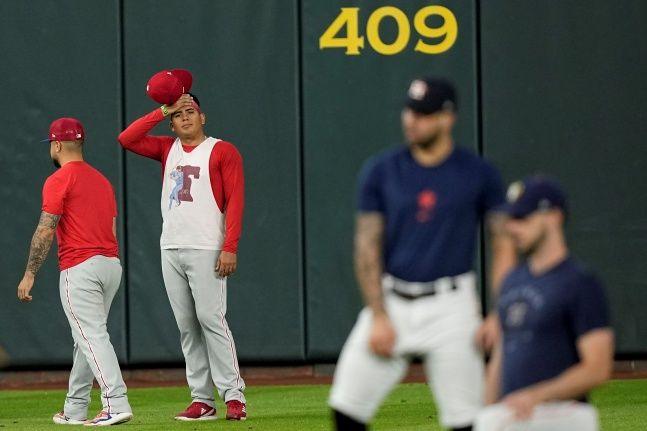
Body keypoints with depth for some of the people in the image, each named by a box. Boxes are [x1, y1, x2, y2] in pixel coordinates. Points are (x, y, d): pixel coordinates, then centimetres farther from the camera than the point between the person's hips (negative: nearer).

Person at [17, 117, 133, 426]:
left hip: (79, 268, -8)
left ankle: (116, 404, -24)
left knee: (92, 336, -13)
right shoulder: (102, 180, 19)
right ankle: (75, 409, 21)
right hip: (111, 264, 8)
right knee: (86, 337, 15)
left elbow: (45, 231, -13)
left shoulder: (59, 181, -6)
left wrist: (30, 274, -10)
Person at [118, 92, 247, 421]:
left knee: (211, 319, -13)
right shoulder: (167, 149, 17)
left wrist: (230, 247, -15)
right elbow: (126, 139, 8)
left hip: (206, 250, -6)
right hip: (171, 249, 6)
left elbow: (234, 201, -6)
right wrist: (162, 111, 4)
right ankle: (202, 400, 5)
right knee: (186, 326, 4)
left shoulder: (222, 151, 1)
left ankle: (233, 395, -12)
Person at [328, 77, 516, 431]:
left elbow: (504, 245, 2)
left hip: (450, 307, -2)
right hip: (391, 301, 2)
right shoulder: (381, 170, 2)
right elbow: (367, 246, 2)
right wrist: (379, 317, -7)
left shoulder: (478, 174, -1)